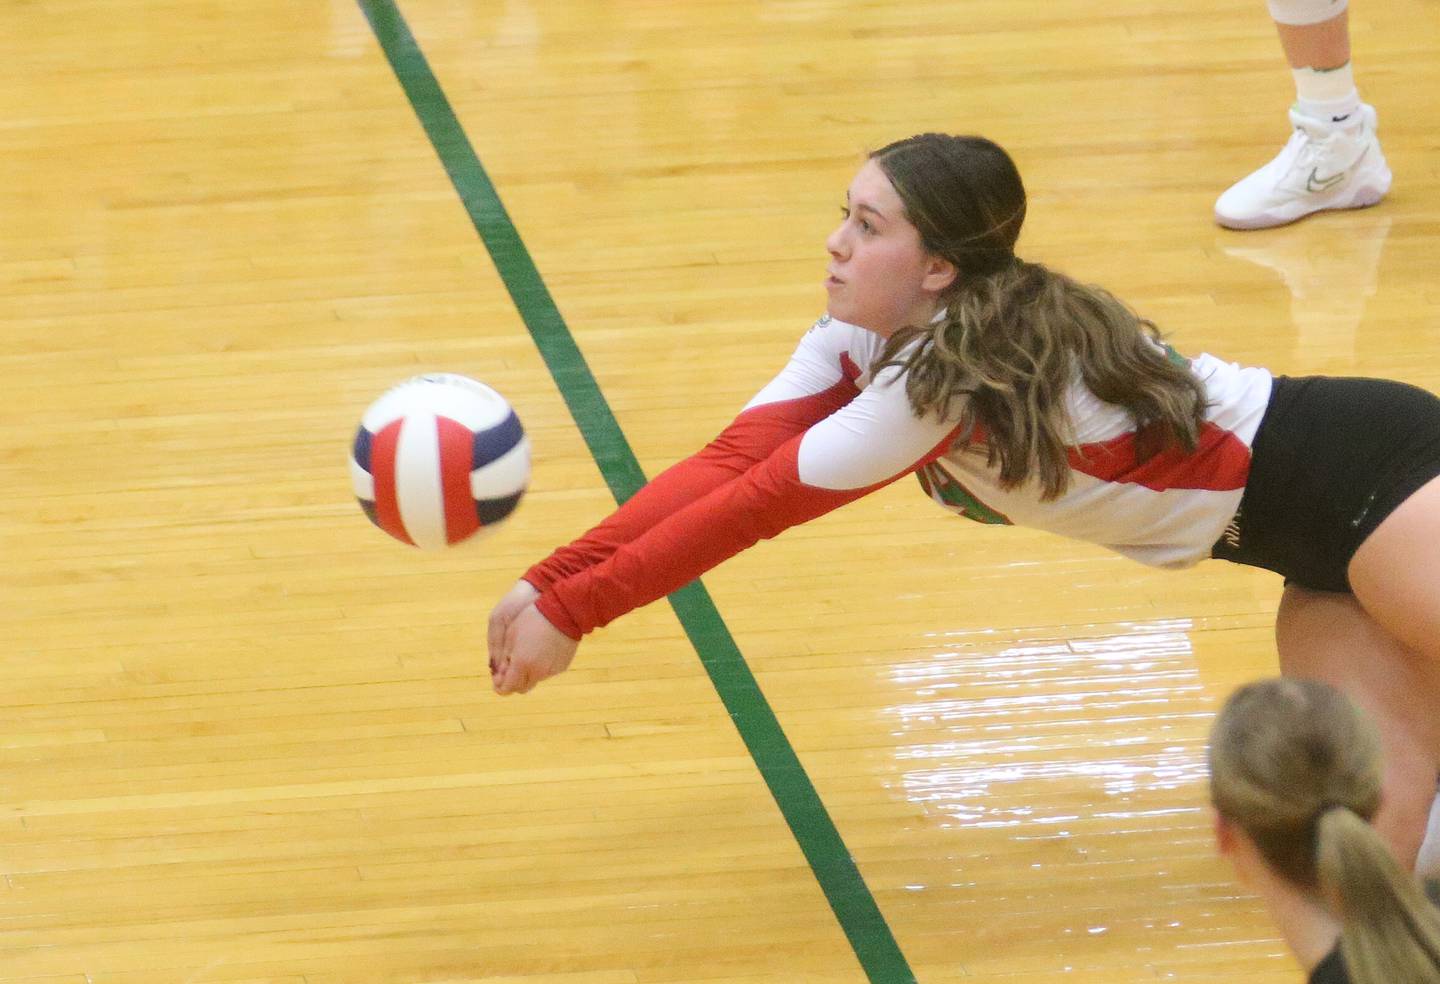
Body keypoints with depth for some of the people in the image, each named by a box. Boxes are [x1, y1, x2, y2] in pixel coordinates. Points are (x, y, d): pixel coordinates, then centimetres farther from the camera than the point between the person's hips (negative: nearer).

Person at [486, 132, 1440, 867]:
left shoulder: (960, 372, -27)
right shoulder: (864, 339, -2)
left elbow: (762, 504, -25)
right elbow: (733, 462, -10)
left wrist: (574, 613, -21)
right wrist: (550, 583, -19)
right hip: (1316, 537, 8)